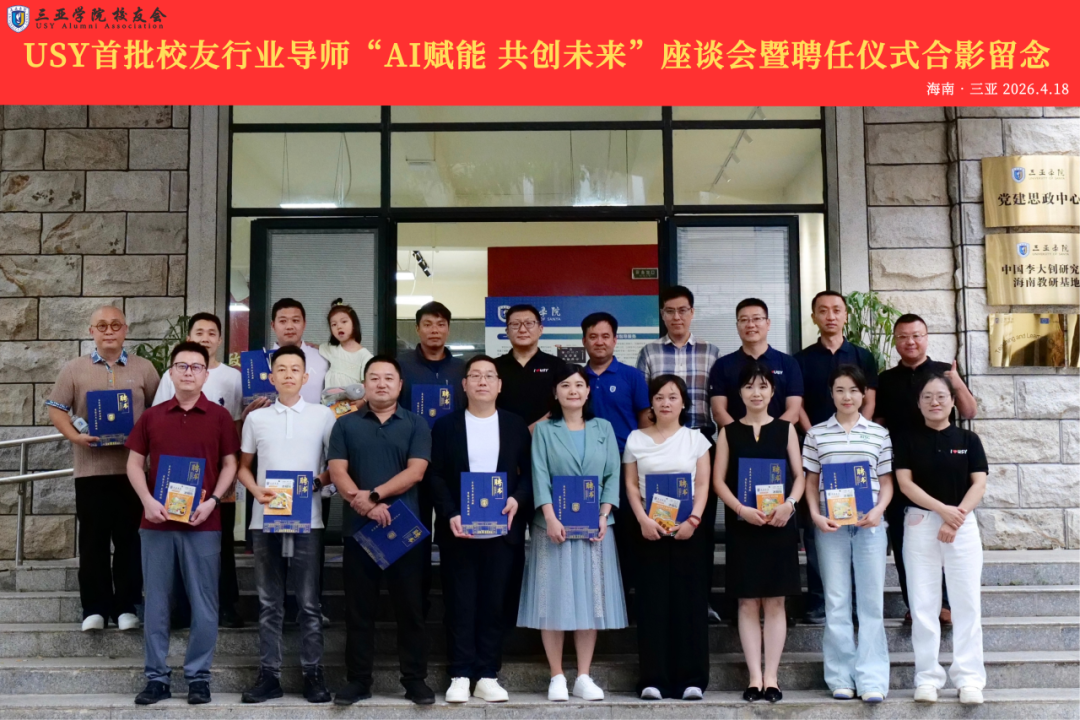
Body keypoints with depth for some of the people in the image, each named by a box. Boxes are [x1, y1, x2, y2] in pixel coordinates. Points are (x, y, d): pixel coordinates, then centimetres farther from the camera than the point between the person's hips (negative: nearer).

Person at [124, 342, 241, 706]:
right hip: (157, 522, 2)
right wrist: (147, 500, -6)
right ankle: (156, 677, 16)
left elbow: (230, 464, 3)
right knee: (156, 601, 7)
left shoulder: (219, 416, 2)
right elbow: (134, 463, 9)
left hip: (203, 523, -2)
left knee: (203, 603, 3)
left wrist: (213, 501, -11)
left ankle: (198, 676, 13)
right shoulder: (152, 416, 8)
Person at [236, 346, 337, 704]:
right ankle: (269, 675, 14)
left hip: (307, 520, -2)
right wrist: (257, 491, -5)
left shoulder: (323, 415, 3)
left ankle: (313, 674, 10)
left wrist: (317, 482, -11)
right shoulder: (256, 418, 9)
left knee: (309, 602, 2)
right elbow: (243, 466, 14)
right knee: (269, 603, 7)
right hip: (265, 520, 2)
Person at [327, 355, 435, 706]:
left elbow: (415, 471, -6)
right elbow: (337, 472, -1)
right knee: (358, 608, 6)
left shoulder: (416, 424, 5)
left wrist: (374, 495, -16)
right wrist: (364, 505, -15)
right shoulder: (346, 424, 9)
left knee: (410, 607, 3)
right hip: (358, 528, 1)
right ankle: (357, 680, 15)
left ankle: (415, 679, 11)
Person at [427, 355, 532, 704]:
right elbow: (435, 476, 0)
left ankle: (488, 676, 12)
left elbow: (529, 473, 7)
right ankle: (460, 676, 9)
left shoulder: (516, 425, 9)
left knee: (494, 603, 4)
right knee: (460, 603, 2)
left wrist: (517, 500, -12)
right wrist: (450, 515, -12)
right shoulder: (446, 425, 5)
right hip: (458, 528, -1)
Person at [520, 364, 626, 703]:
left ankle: (584, 677, 11)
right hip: (554, 525, -2)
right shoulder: (543, 429, 4)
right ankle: (557, 677, 7)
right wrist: (550, 517, -17)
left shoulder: (603, 428, 11)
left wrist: (604, 515, -8)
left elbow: (613, 474, 5)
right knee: (553, 599, -1)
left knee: (590, 599, 4)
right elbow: (539, 475, -5)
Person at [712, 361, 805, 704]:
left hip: (779, 524, 0)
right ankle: (754, 676, 7)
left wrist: (789, 503, -15)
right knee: (747, 602, 2)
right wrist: (741, 509, -14)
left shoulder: (785, 428, 6)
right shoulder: (729, 432, 6)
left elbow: (799, 475, 4)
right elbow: (718, 480, 2)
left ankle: (771, 676, 8)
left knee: (775, 601, 2)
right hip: (742, 526, 0)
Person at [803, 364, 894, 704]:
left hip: (870, 523, 0)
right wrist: (816, 515, -6)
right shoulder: (816, 434, 8)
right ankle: (841, 677, 10)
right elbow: (811, 481, 8)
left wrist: (878, 511, -9)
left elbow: (887, 481, 8)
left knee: (871, 600, 0)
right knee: (836, 601, 4)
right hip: (830, 524, 0)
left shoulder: (879, 434, 8)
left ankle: (872, 678, 5)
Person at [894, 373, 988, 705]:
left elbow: (979, 483, -1)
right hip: (920, 524, 0)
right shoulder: (909, 441, 4)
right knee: (923, 602, 1)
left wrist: (958, 515, -14)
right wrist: (942, 509, -15)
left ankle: (969, 676, 7)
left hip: (963, 524, 0)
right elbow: (905, 483, -5)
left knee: (967, 601, 0)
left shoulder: (968, 439, 6)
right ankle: (927, 676, 7)